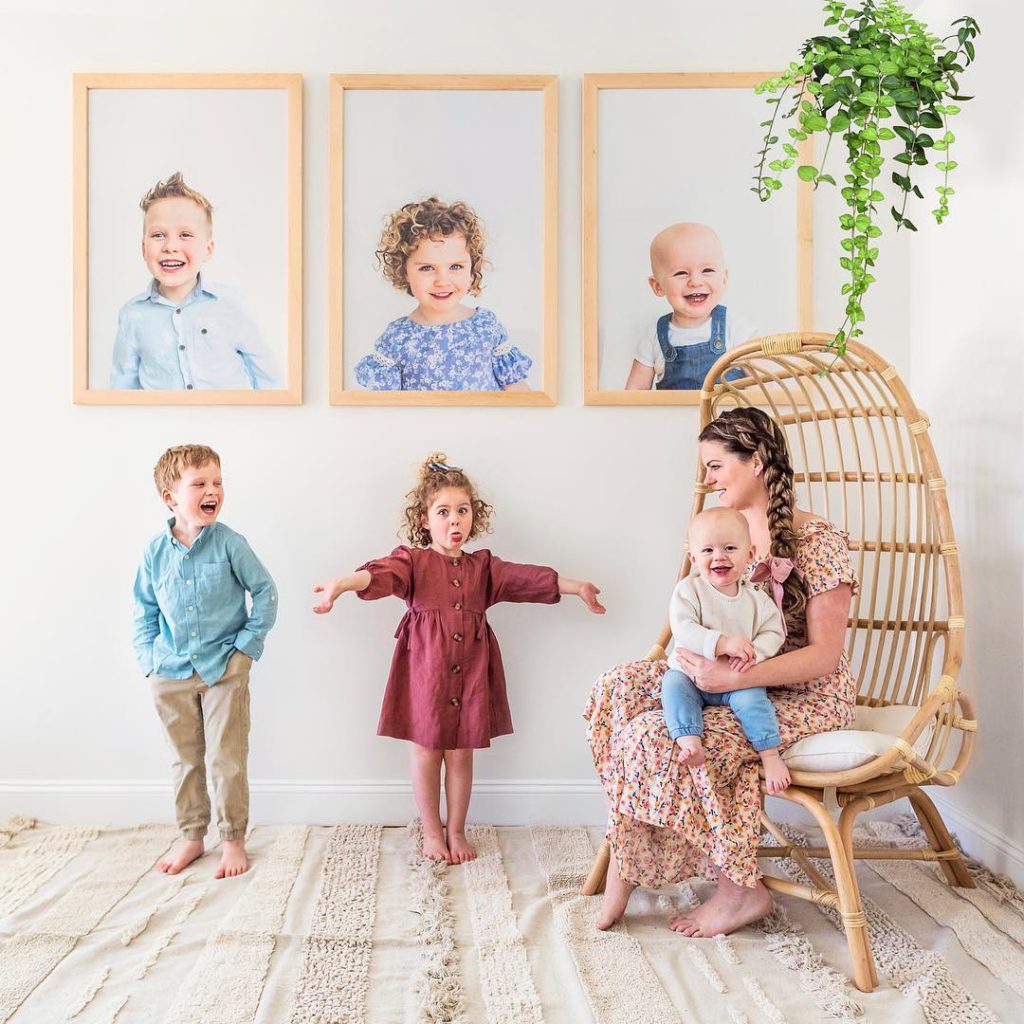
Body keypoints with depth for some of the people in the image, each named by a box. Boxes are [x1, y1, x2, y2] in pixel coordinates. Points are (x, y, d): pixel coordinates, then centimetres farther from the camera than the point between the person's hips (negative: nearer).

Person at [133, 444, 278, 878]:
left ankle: (233, 839, 19)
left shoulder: (229, 543, -11)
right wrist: (148, 656, 2)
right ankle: (190, 836, 30)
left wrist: (248, 643, -6)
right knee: (185, 760, 15)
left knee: (228, 759, 2)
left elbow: (265, 591, -2)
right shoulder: (155, 551, -3)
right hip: (171, 674, 3)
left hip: (224, 669, -2)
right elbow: (144, 610, 10)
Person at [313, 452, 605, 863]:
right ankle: (432, 832, 25)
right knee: (426, 751, 8)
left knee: (461, 753, 10)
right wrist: (344, 583, -40)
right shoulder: (412, 560, -2)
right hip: (425, 671, -3)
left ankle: (457, 831, 27)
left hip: (470, 672, 3)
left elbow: (526, 578, 6)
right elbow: (381, 574, -20)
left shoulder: (482, 565, 10)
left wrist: (575, 586, -1)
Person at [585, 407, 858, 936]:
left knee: (656, 734, -26)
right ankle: (624, 868, -13)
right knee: (619, 688, -15)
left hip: (805, 698, -7)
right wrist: (703, 661, -11)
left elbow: (825, 655, -17)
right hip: (734, 681, 7)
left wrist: (735, 677, -29)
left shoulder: (817, 540, -13)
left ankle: (741, 889, -10)